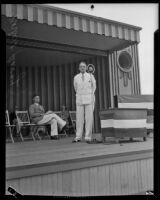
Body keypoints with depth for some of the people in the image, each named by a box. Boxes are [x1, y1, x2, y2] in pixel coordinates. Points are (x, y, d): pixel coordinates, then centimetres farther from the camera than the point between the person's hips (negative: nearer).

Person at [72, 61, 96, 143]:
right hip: (79, 99, 1)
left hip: (89, 99, -1)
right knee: (79, 118, 0)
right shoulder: (76, 77, 7)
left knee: (89, 118, -4)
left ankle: (88, 137, 1)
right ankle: (78, 137, 5)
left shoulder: (90, 76, 4)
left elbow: (94, 87, 18)